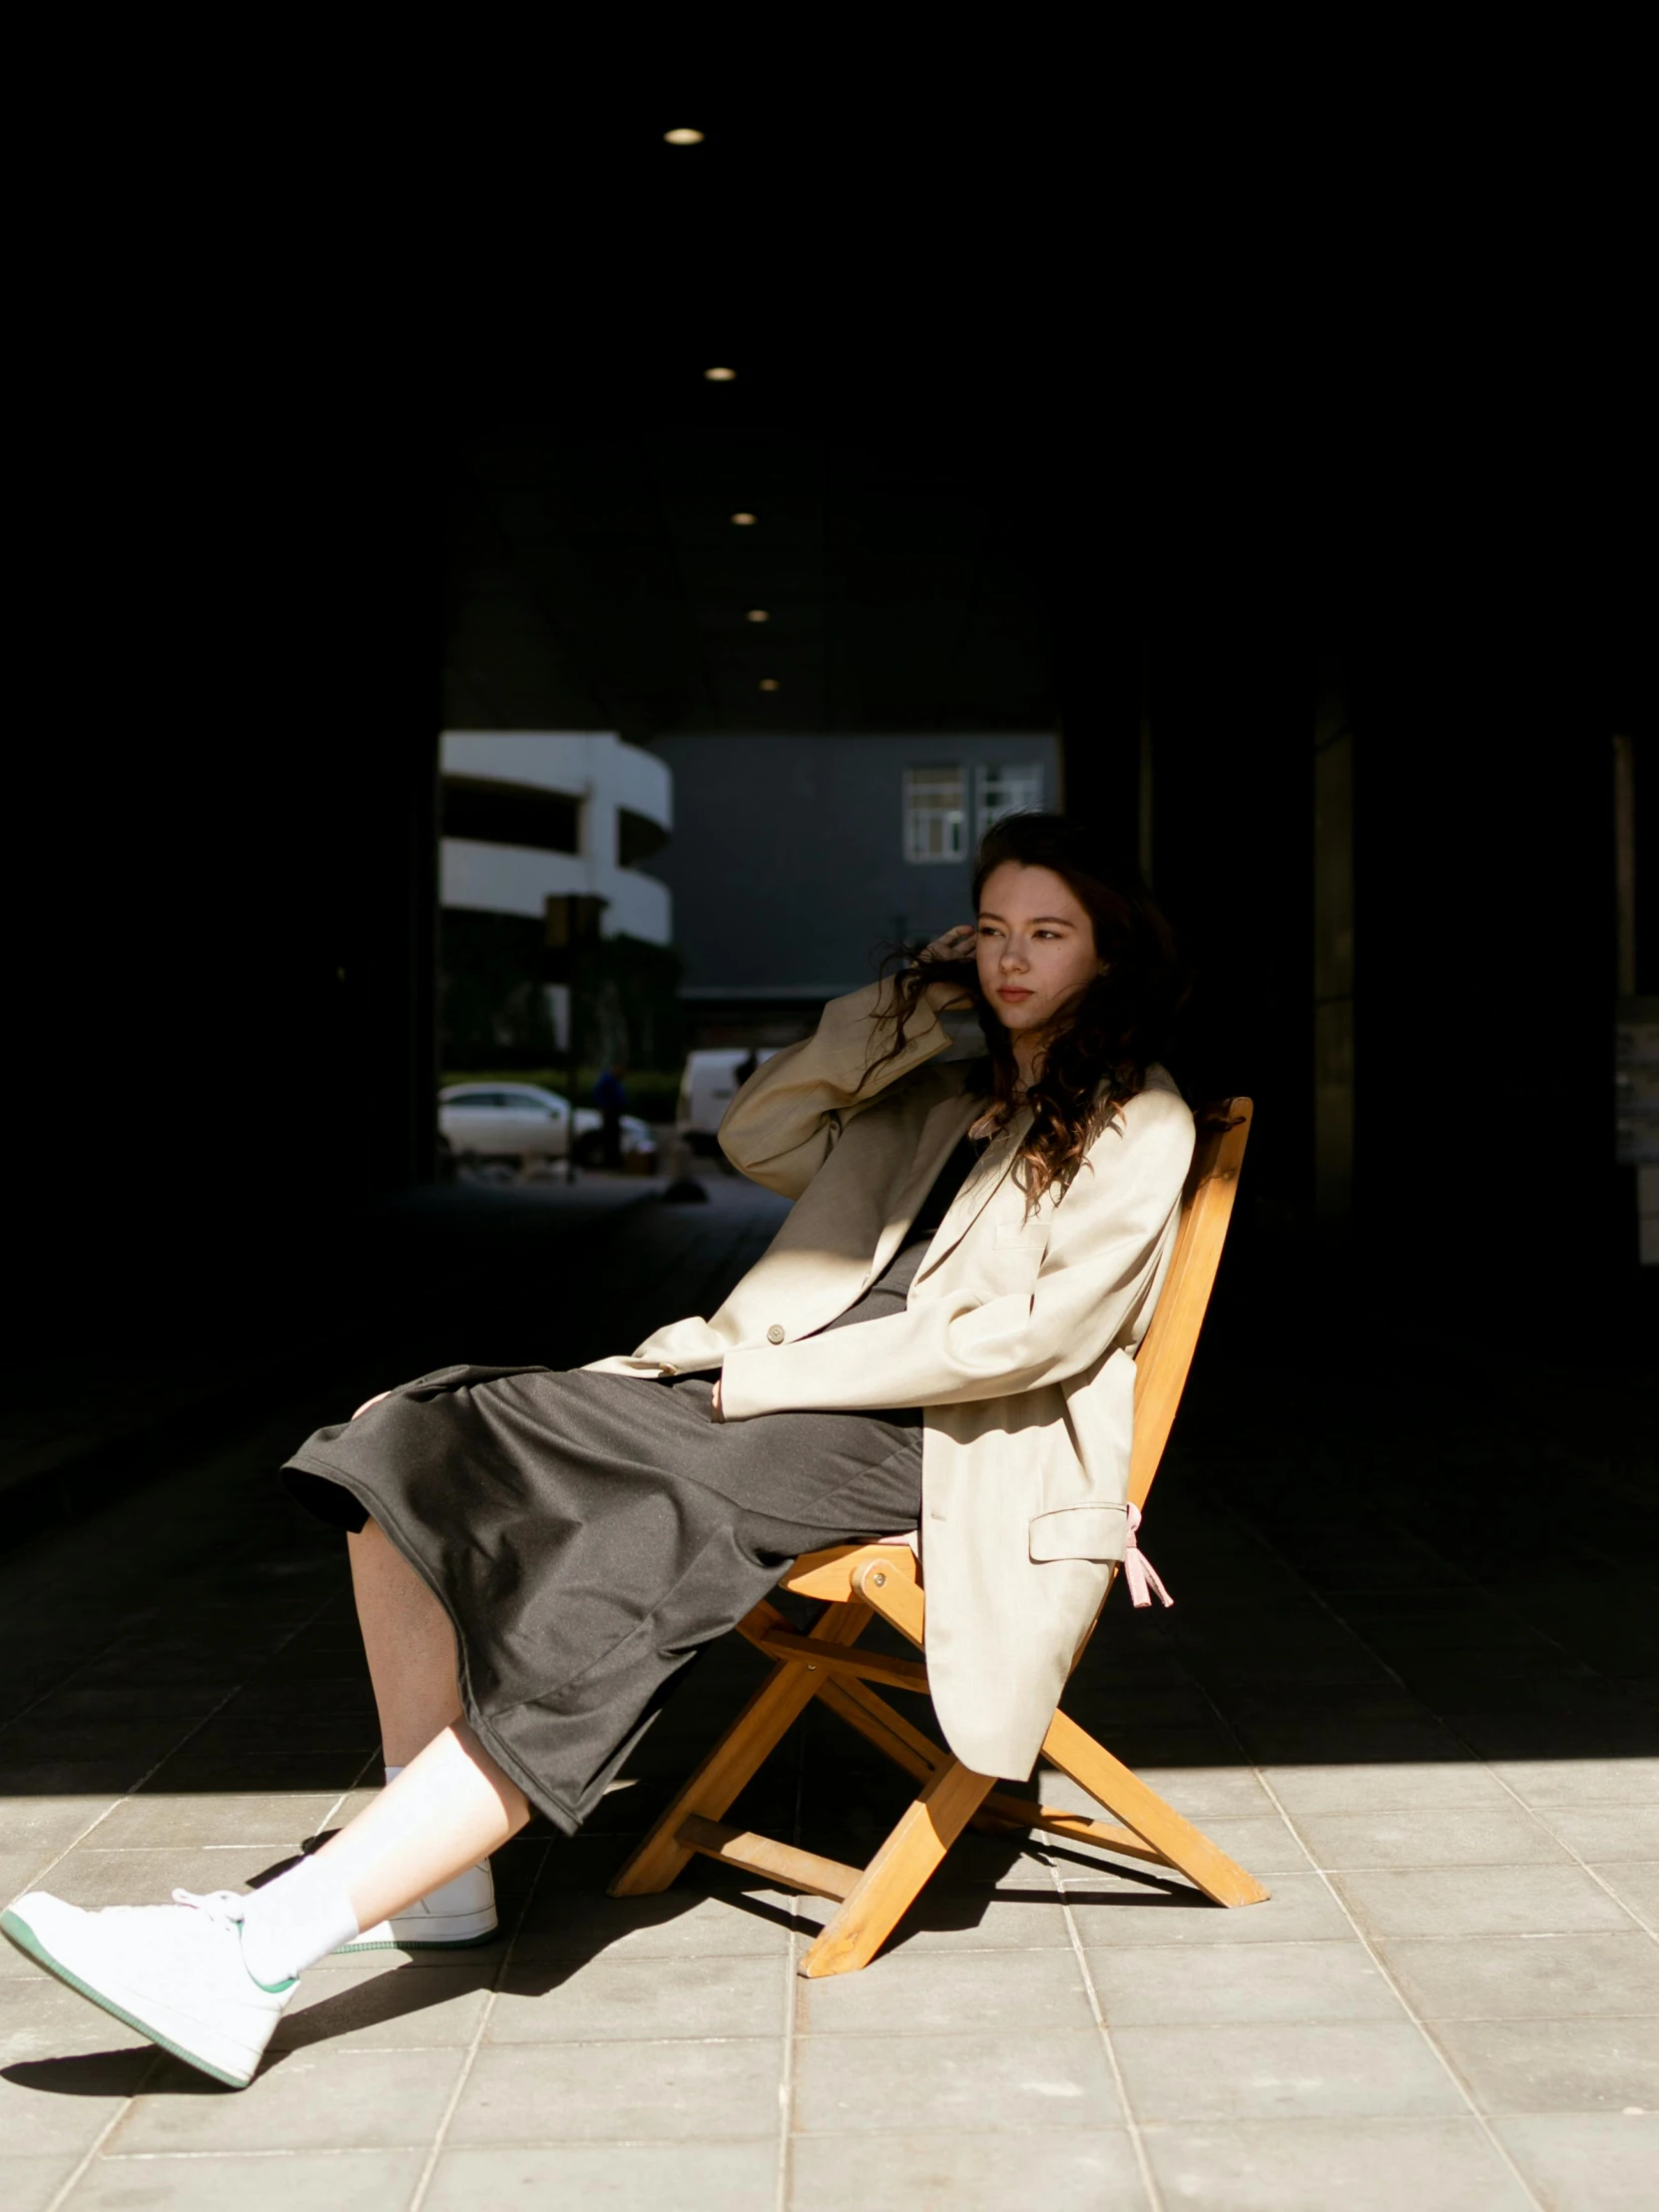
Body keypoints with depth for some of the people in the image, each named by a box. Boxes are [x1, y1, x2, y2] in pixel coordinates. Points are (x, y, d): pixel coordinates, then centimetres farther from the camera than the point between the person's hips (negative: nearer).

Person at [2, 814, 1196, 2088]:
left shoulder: (1137, 1126, 4)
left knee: (610, 1579, -32)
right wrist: (909, 1004, 16)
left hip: (921, 1445, -7)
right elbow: (758, 1139, 22)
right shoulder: (944, 1098, 28)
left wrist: (777, 1376, -13)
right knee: (422, 1448, -13)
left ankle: (256, 1960, -36)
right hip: (787, 1389, 8)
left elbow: (1036, 1330, -11)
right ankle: (435, 1876, -12)